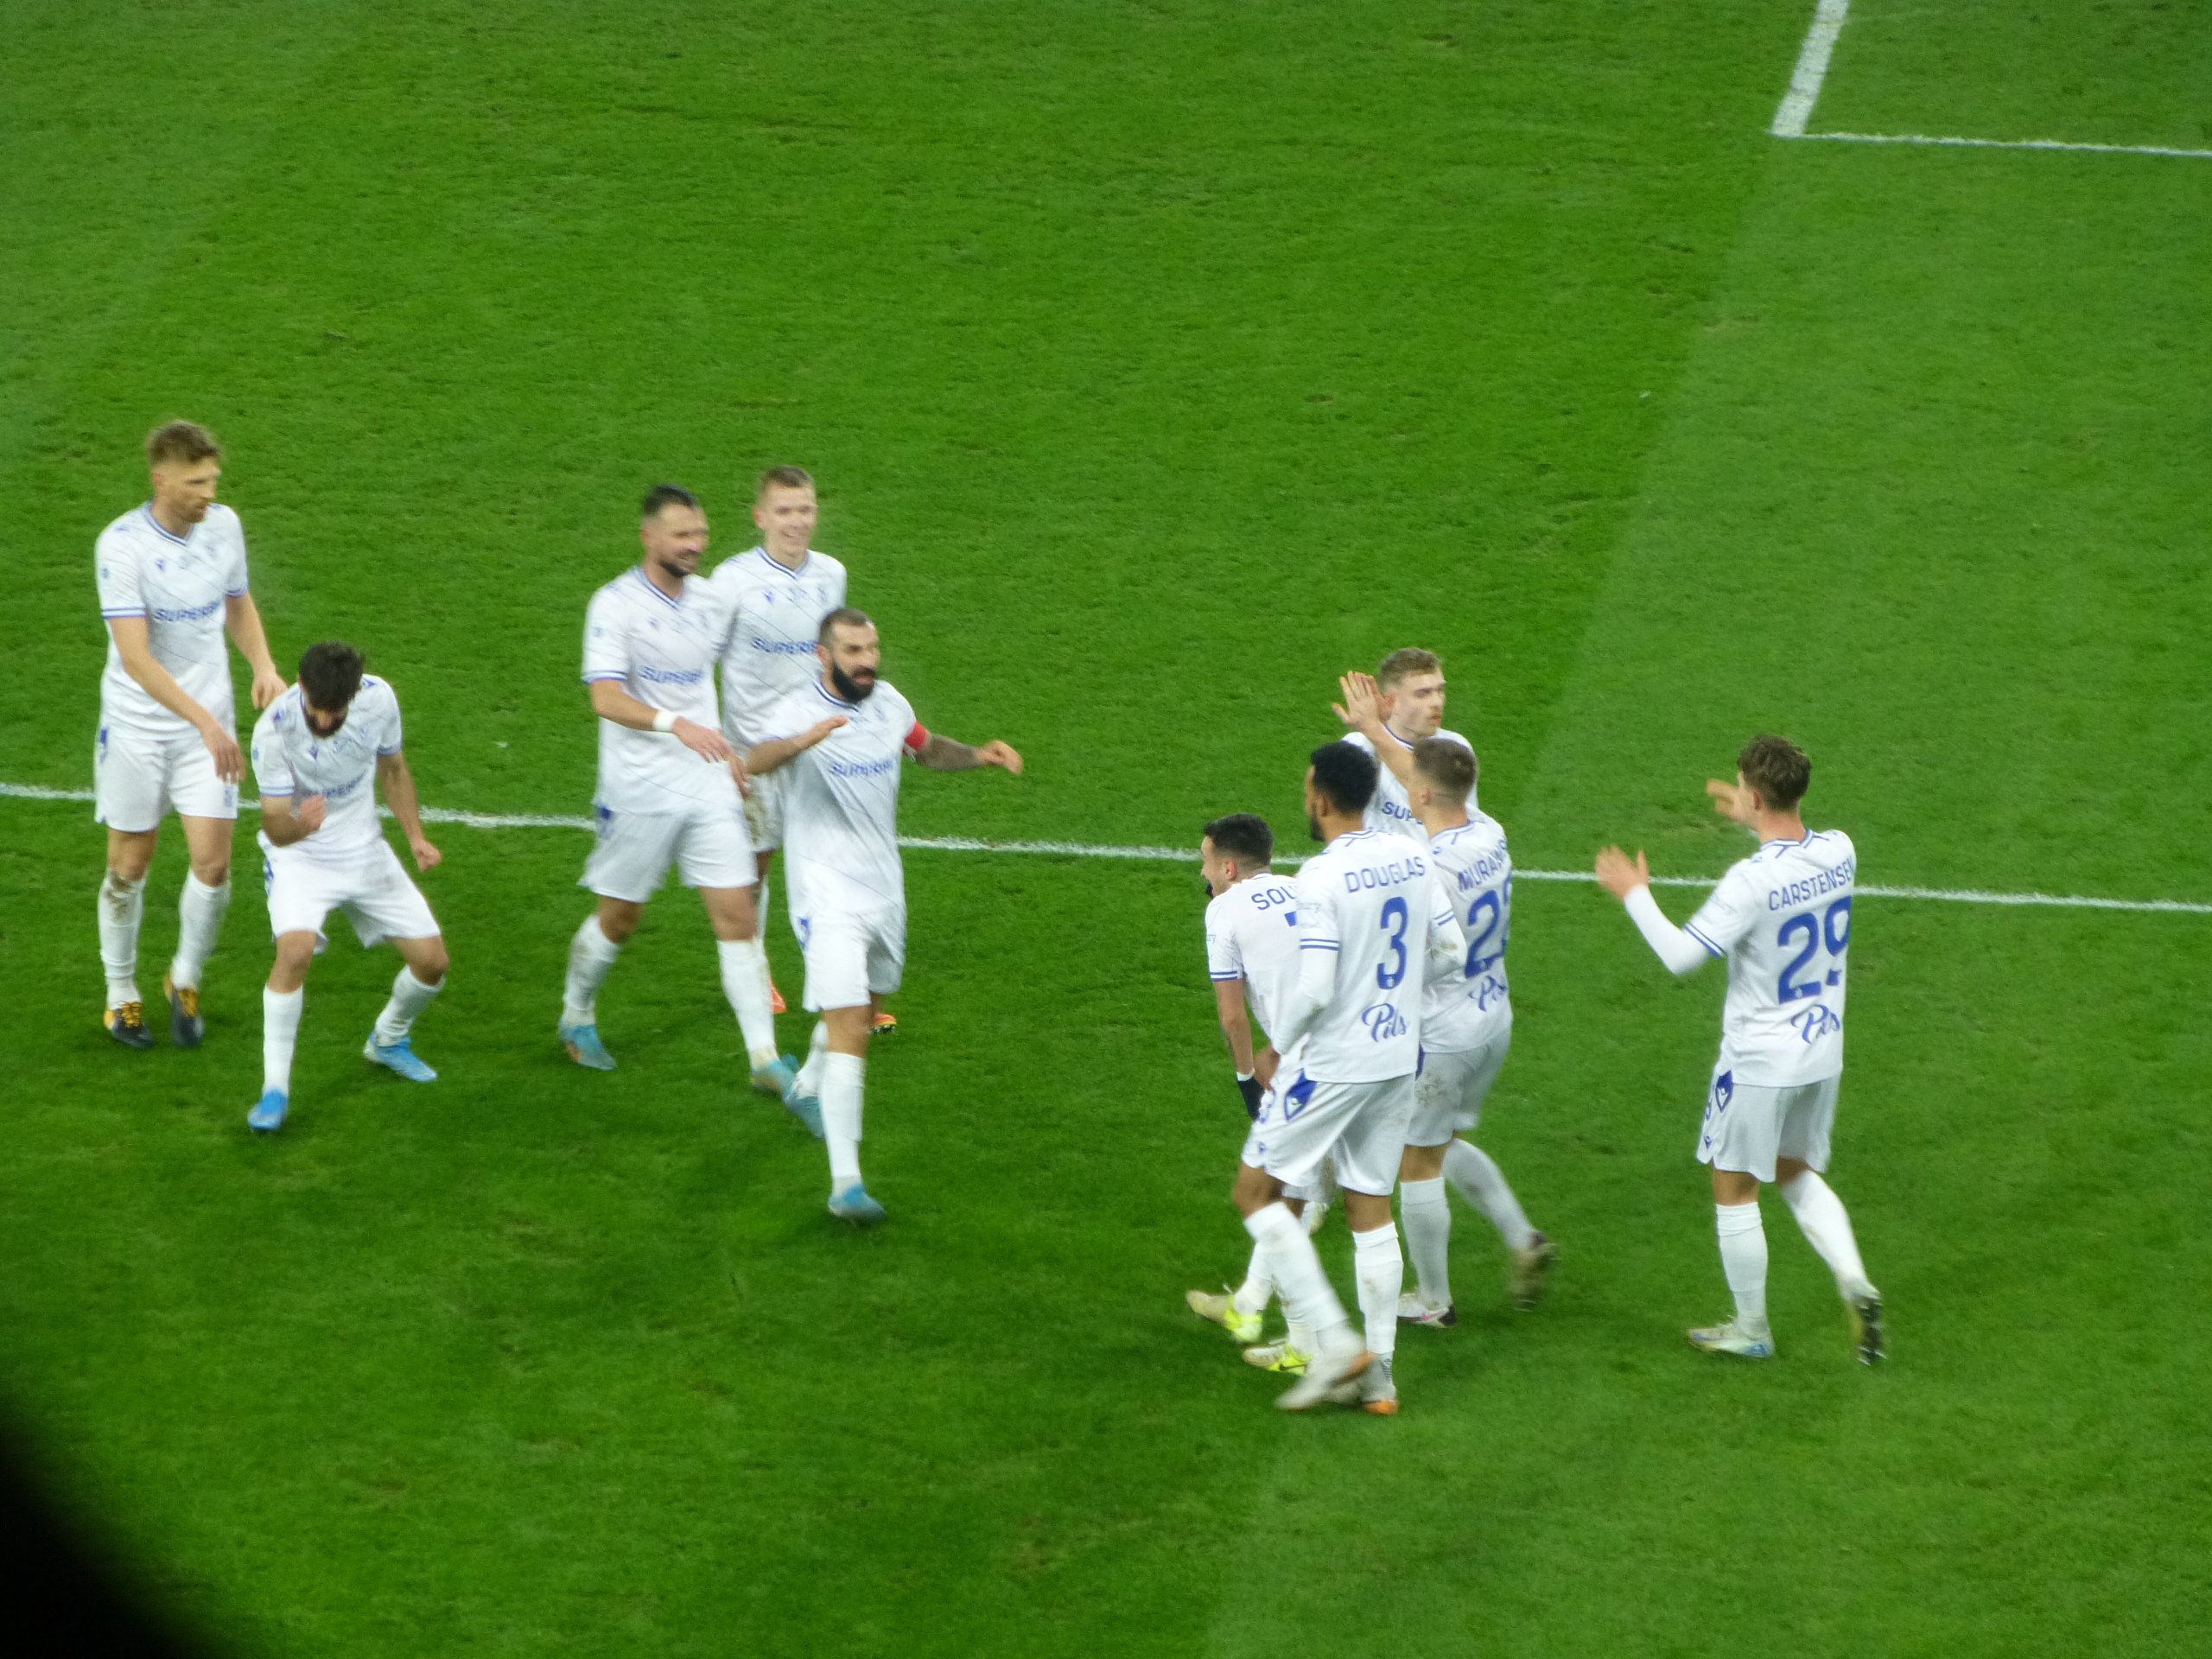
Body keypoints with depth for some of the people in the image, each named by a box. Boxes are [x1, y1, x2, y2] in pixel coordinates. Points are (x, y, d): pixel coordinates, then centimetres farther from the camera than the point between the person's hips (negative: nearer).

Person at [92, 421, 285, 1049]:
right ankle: (121, 994, 27)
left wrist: (264, 666, -4)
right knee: (130, 865, 8)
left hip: (208, 724, 3)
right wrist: (205, 720, -34)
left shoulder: (223, 526, -3)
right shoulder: (122, 545, -20)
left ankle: (185, 980, 22)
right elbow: (135, 656, -26)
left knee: (213, 862, -3)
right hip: (137, 724, -3)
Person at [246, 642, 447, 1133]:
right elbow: (275, 826, -25)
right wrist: (298, 825, -47)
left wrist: (415, 836, -1)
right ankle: (275, 1090, -18)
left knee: (431, 960, 0)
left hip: (364, 849, 4)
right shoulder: (273, 731, -28)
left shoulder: (379, 698, -16)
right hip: (298, 854, -4)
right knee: (295, 950, -30)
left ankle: (388, 1041, 33)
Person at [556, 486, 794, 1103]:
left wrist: (728, 750, 23)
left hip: (708, 786, 4)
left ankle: (765, 1059, -4)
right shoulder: (615, 605, -12)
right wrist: (677, 724, -38)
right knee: (619, 919, 9)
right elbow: (606, 699, -24)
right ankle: (577, 1017, 36)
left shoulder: (711, 601, 7)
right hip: (638, 791, -4)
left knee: (737, 917, -4)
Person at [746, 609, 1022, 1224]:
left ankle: (810, 1088, 55)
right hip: (828, 895, -7)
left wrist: (977, 755, 4)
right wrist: (801, 743, -60)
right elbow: (755, 762, -39)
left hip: (883, 889, 7)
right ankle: (845, 1183, -22)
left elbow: (927, 748, 24)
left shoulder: (888, 701, 3)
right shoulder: (799, 713, -18)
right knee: (847, 1022, -18)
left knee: (863, 1006, 25)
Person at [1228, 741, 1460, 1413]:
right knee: (1370, 1207, 15)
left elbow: (1315, 990, -24)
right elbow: (1450, 945, 10)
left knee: (1255, 1191, 6)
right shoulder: (1411, 858, 1)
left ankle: (1334, 1342, -2)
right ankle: (1377, 1374, 14)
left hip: (1334, 1064, -7)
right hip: (1399, 1058, 7)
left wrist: (1277, 1047, -8)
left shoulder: (1322, 878, -20)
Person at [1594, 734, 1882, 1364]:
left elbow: (1682, 956, -23)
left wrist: (1635, 894, -9)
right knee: (1797, 1172, 25)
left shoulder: (1751, 882, -27)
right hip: (1822, 1055, 7)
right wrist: (1756, 822, 27)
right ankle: (1854, 1282, 5)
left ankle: (1751, 1329, 22)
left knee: (1734, 1189, 11)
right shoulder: (1838, 851, -6)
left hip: (1759, 1063, -7)